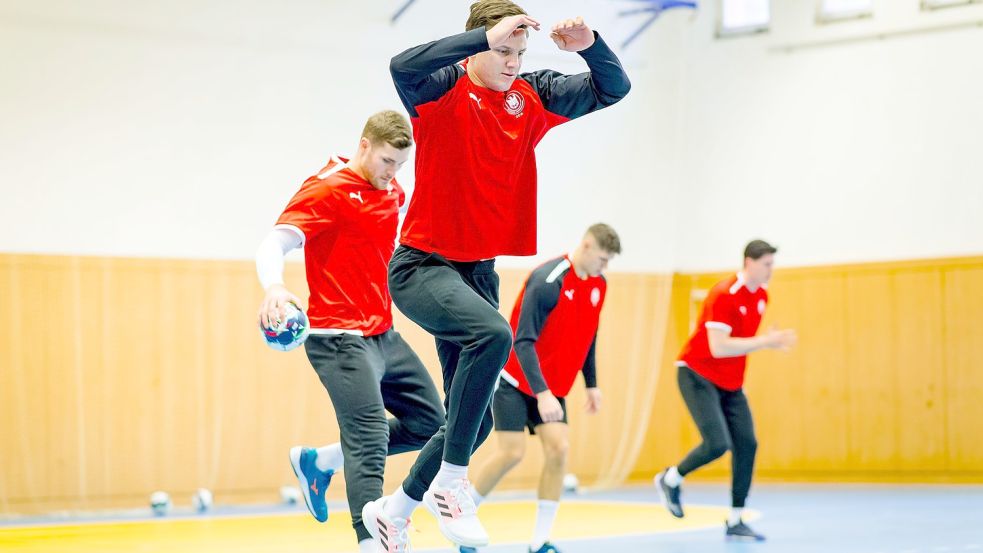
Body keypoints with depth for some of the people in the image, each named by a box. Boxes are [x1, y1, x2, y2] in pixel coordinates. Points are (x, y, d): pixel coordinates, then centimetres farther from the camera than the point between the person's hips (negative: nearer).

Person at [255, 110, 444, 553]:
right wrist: (274, 287, -43)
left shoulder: (391, 193, 11)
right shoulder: (326, 190, -12)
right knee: (370, 441, -16)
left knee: (428, 423, 13)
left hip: (383, 335, 9)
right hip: (341, 338, -9)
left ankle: (317, 463, 23)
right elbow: (273, 245, -23)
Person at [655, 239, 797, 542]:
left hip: (730, 382, 8)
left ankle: (736, 522, 4)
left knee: (746, 444, -3)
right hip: (698, 375, -8)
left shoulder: (761, 295, 4)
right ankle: (670, 480, 10)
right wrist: (765, 341, -27)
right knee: (718, 443, -19)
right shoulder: (724, 295, -22)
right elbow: (718, 347, -28)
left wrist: (771, 341, -2)